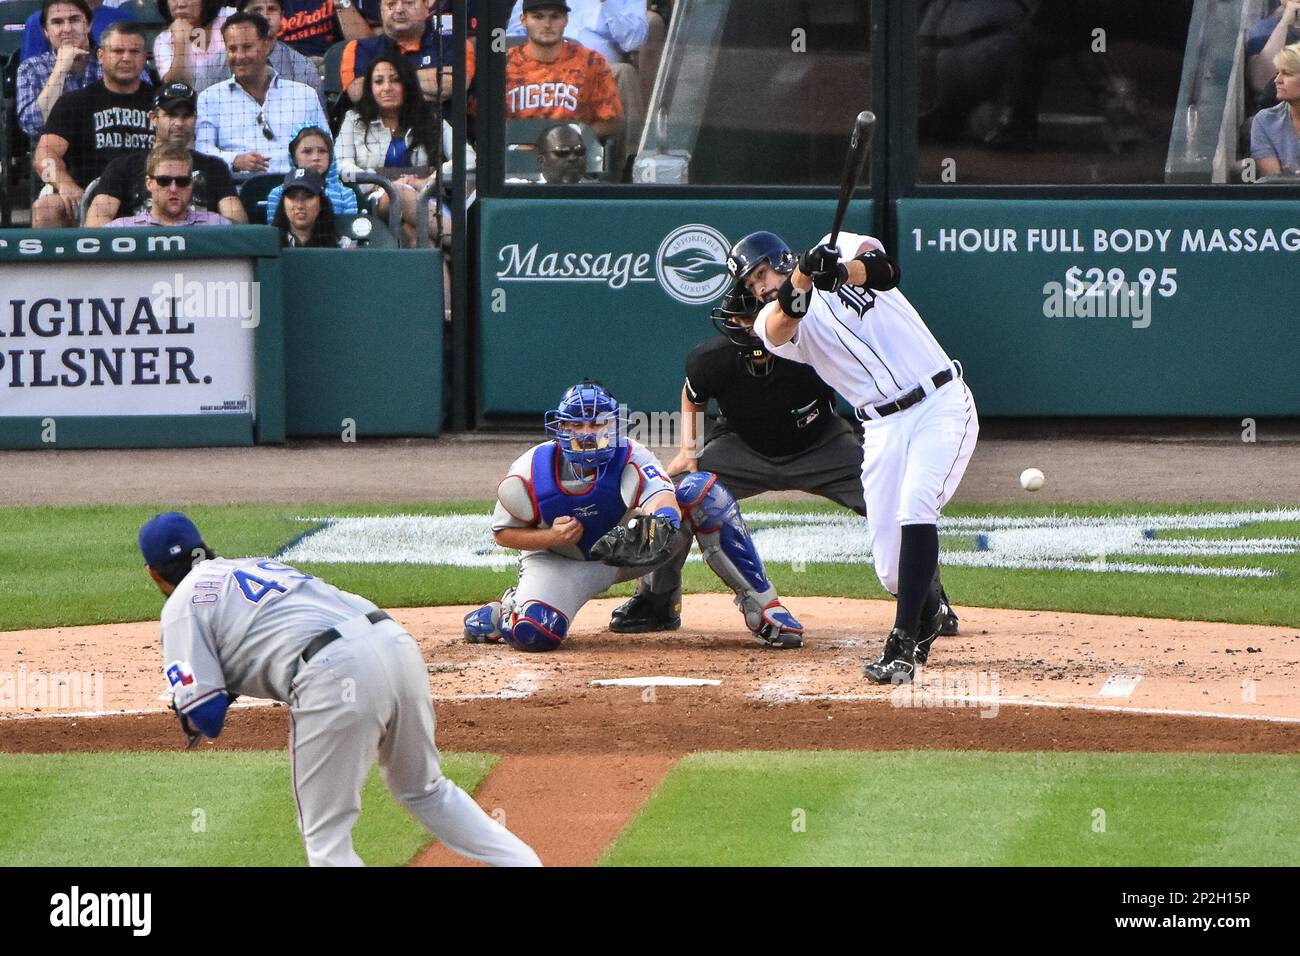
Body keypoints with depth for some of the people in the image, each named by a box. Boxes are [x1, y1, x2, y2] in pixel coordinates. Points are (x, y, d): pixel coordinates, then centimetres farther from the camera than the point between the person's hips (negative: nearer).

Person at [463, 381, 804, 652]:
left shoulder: (630, 458, -28)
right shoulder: (528, 475, -25)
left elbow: (663, 497, -49)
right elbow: (503, 532, -9)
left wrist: (660, 519, -75)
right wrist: (552, 536, -29)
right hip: (560, 562, -1)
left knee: (704, 492, -23)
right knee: (532, 633, -34)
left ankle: (760, 606, -16)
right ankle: (507, 611, 10)